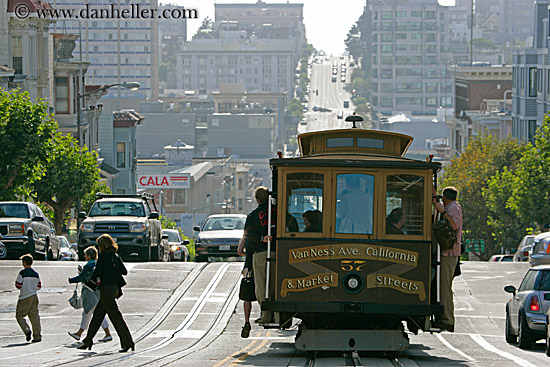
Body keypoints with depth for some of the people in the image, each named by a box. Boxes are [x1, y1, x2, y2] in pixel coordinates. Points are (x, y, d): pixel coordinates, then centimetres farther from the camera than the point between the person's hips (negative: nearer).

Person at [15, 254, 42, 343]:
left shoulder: (22, 273, -12)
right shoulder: (36, 274, 6)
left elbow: (18, 285, -11)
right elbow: (39, 286, 9)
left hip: (24, 297, -5)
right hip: (34, 297, 5)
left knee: (19, 315, 7)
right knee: (34, 316, 8)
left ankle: (27, 331, -11)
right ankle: (37, 336, 6)